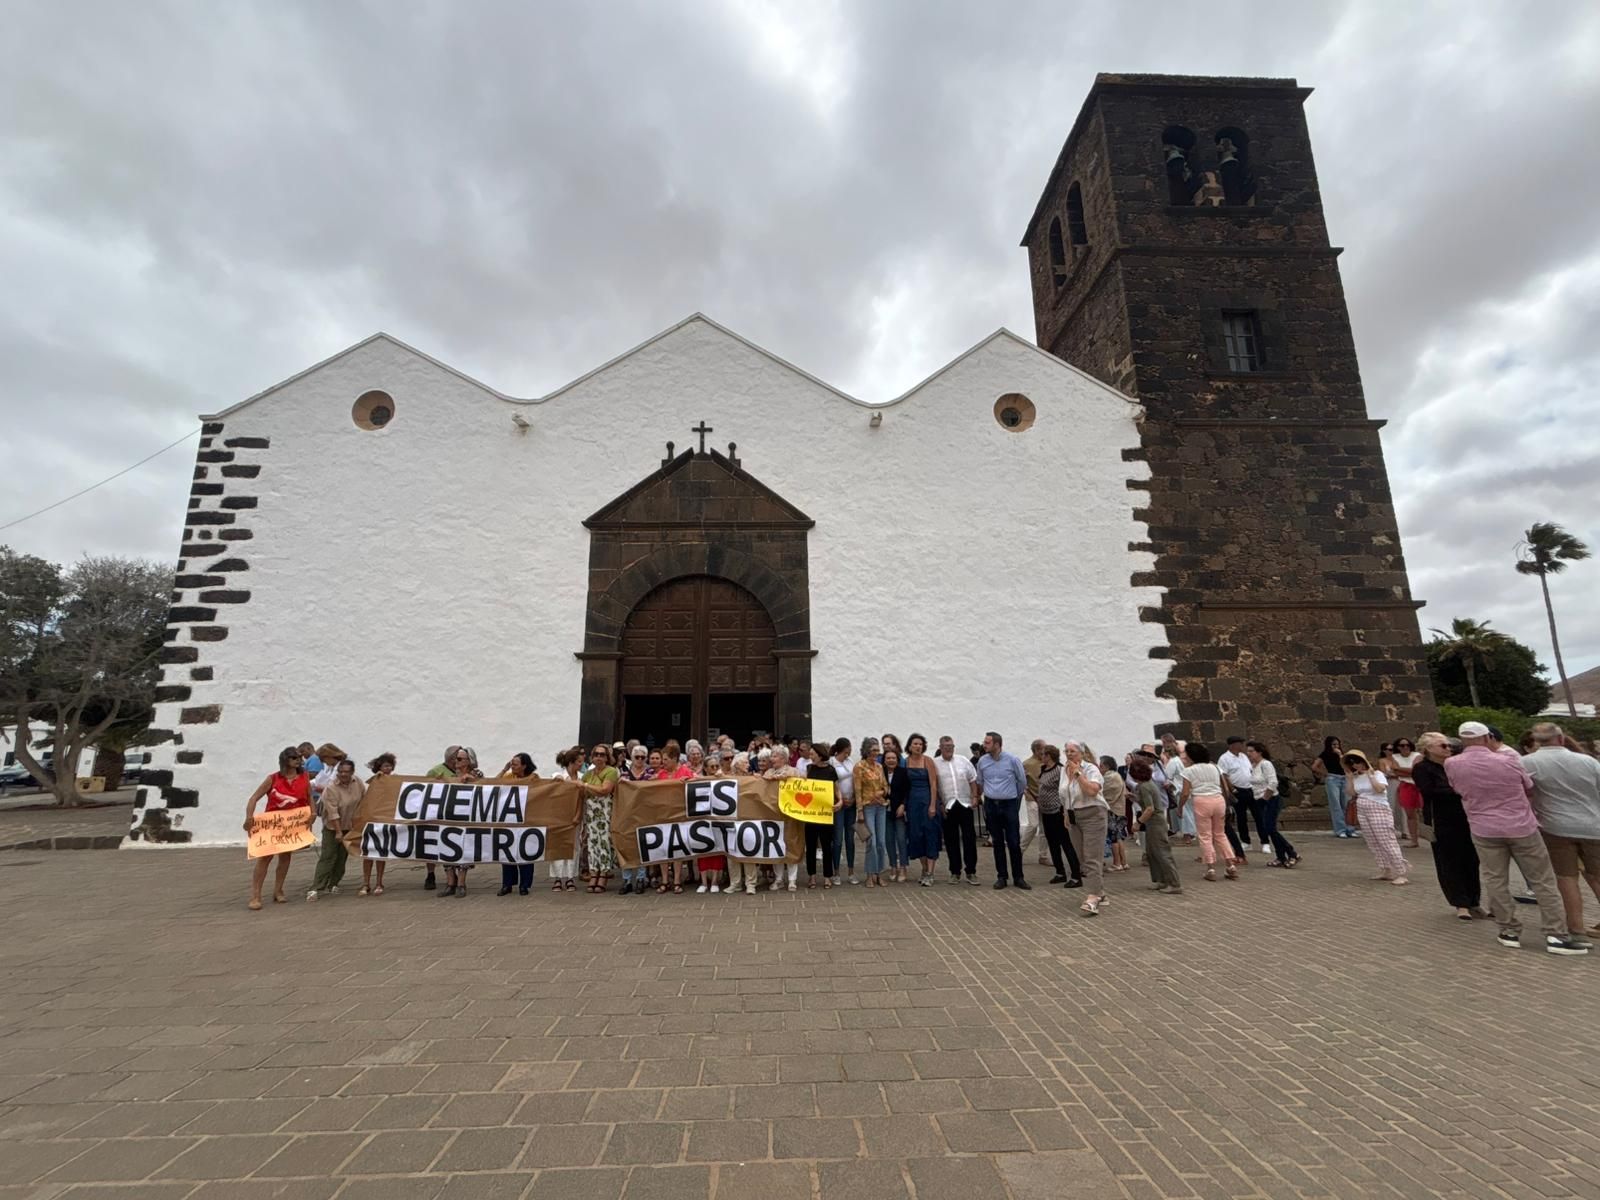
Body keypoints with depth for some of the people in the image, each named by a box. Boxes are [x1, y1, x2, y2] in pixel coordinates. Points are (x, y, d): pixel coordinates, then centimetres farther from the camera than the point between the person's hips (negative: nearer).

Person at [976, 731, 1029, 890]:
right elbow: (980, 782, 16)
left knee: (1014, 842, 0)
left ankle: (1018, 877, 12)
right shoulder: (982, 761, -1)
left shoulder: (1012, 759, -10)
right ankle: (1001, 877, 17)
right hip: (991, 805, 2)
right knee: (998, 842, 8)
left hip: (1009, 805, -2)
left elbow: (1022, 781, 4)